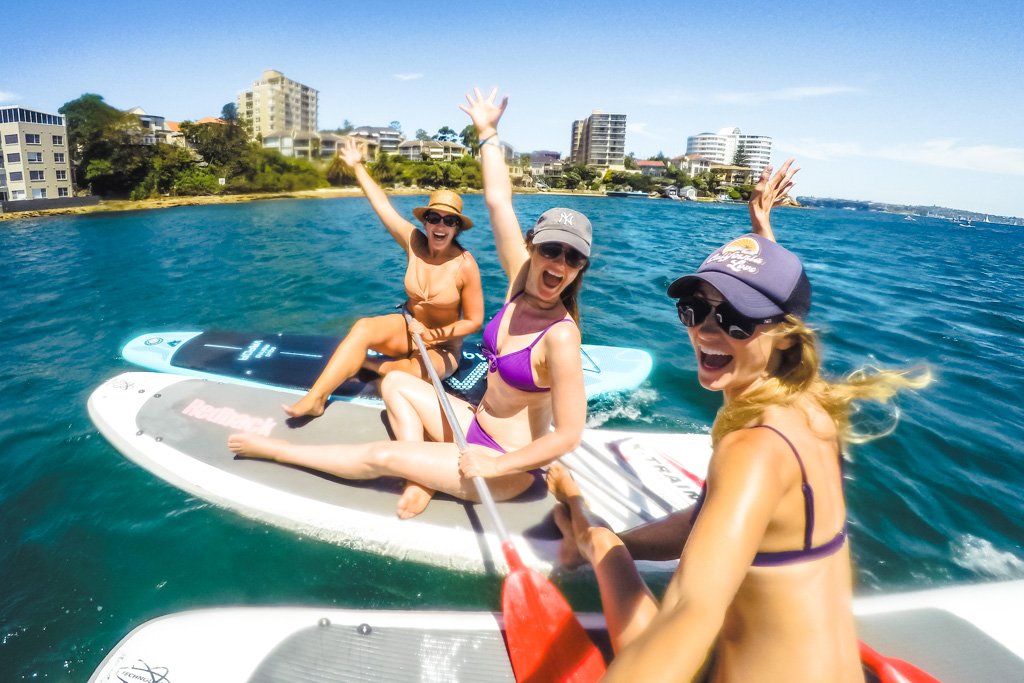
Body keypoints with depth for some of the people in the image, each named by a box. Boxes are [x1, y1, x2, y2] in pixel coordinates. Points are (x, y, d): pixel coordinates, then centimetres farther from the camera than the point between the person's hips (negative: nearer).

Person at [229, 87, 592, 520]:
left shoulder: (560, 337, -29)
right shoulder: (522, 279, -10)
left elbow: (568, 435, -26)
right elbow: (498, 201, -4)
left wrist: (492, 467, -21)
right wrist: (487, 133, 2)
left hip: (505, 467, -8)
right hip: (476, 428, 8)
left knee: (382, 456, -8)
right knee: (394, 383, 15)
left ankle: (276, 449, 14)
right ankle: (420, 480, -1)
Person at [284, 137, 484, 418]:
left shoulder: (465, 265, -21)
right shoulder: (414, 243, -9)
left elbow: (474, 321, -15)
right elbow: (381, 204, 0)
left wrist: (432, 335, -23)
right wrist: (358, 166, 8)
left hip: (443, 348, -4)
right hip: (409, 329, 4)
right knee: (363, 327, -24)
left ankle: (362, 364, -2)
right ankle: (315, 398, -27)